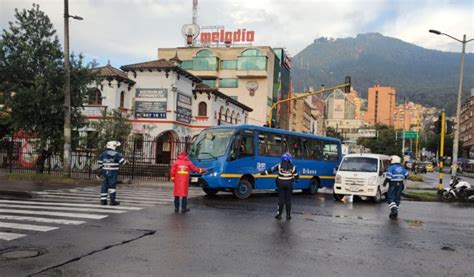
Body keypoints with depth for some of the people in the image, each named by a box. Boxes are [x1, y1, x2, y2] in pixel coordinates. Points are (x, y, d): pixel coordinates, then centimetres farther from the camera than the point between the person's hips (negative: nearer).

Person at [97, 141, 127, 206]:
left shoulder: (103, 154, 7)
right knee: (112, 186, -2)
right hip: (113, 173, -5)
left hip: (105, 172, 6)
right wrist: (125, 161, 10)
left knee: (104, 185, 10)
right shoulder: (116, 154, -11)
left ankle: (103, 200, 12)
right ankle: (112, 201, 1)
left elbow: (99, 162, 14)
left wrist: (101, 169, 27)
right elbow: (122, 161, -13)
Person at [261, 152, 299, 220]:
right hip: (289, 184, 1)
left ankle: (279, 215, 7)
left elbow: (271, 169, 2)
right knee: (288, 200, 8)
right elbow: (296, 176, 6)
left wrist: (264, 173, 12)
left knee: (281, 199, 5)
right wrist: (295, 179, 29)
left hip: (281, 184, -1)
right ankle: (288, 215, 10)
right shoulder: (292, 167, 0)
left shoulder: (279, 165, -3)